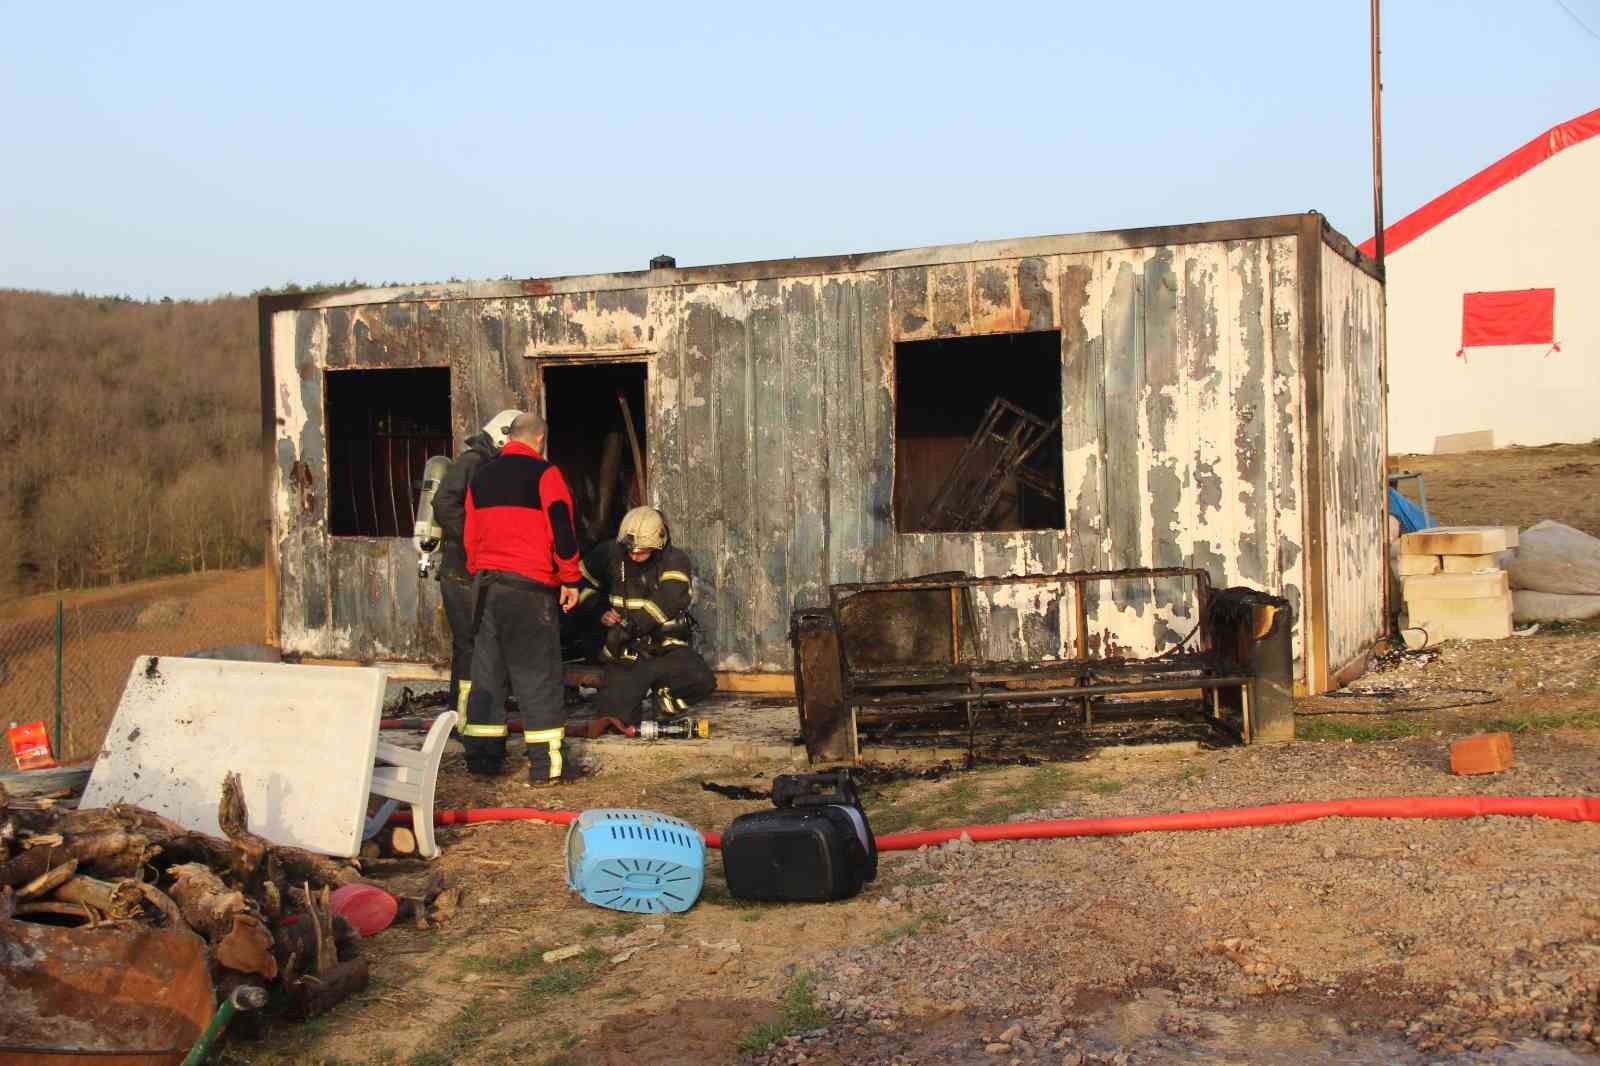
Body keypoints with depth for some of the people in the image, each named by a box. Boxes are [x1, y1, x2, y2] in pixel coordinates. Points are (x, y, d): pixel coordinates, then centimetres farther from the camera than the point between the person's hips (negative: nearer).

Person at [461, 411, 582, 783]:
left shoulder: (481, 476, 13)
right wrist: (570, 580, -1)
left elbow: (471, 534, 18)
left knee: (486, 669, 13)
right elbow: (561, 530, -10)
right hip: (530, 585, -6)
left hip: (486, 584, 6)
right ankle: (545, 764, -1)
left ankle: (481, 754, 16)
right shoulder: (544, 474, -6)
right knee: (538, 674, -2)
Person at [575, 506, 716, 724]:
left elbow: (668, 602, -20)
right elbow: (583, 579, 16)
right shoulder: (611, 553, 0)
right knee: (613, 718, -16)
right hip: (628, 649, 1)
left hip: (667, 646, -1)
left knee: (702, 681, -29)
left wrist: (628, 624, -23)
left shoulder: (675, 560, -7)